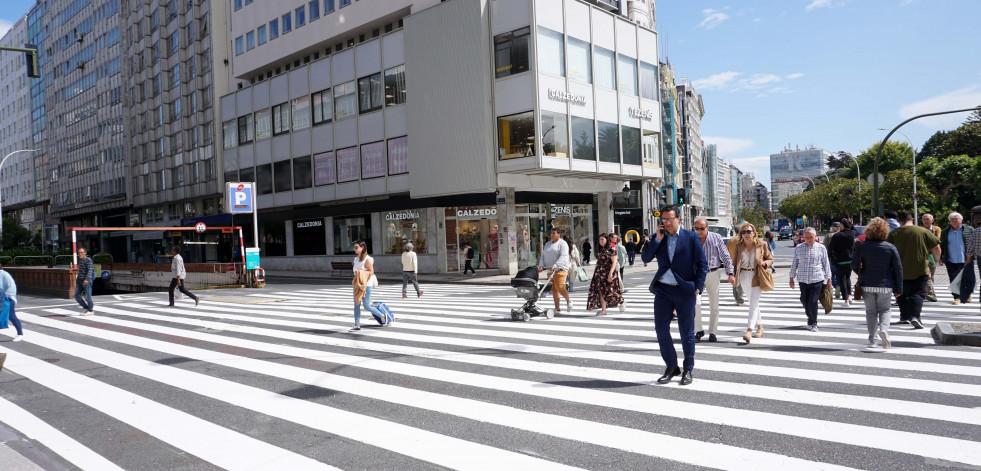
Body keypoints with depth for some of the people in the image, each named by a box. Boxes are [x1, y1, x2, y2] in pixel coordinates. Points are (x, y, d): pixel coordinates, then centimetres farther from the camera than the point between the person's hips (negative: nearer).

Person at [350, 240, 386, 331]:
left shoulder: (367, 259, -13)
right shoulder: (356, 258, 11)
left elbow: (371, 272, -14)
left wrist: (360, 273, -24)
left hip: (366, 284, -8)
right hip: (357, 284, 8)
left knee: (367, 306, -4)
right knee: (356, 305, 5)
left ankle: (383, 316, 15)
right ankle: (357, 325, 10)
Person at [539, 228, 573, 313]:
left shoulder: (562, 243, -2)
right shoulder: (547, 244, 20)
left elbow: (563, 257, -15)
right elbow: (543, 256, 15)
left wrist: (555, 265, -27)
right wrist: (541, 265, -4)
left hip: (560, 269, -7)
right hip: (550, 271, 7)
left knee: (560, 288, -18)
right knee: (554, 289, 5)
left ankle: (569, 301, 7)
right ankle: (557, 309, 9)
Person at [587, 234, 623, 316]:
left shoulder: (611, 249, -8)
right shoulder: (599, 250, 14)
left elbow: (614, 262, -14)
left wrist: (611, 273, -23)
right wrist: (595, 271, 17)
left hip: (608, 272, -7)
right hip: (600, 273, 7)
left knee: (610, 290, -3)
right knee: (601, 291, 0)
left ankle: (621, 302, 24)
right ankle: (603, 310, 2)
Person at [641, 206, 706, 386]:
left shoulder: (691, 237, -2)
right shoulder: (658, 238, 8)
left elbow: (702, 265, -1)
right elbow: (645, 258, -1)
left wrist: (698, 289, -8)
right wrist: (657, 239, -9)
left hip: (685, 291, -3)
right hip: (663, 290, 4)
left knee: (687, 332, 4)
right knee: (661, 330, 4)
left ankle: (688, 369, 18)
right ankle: (671, 367, 20)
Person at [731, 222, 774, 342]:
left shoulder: (761, 244, -3)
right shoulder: (738, 246, 3)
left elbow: (770, 259, 6)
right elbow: (735, 261, 8)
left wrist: (764, 263, -16)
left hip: (757, 277, -4)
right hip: (744, 277, 4)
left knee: (754, 303, -13)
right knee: (753, 302, 16)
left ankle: (749, 331, -21)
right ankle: (760, 327, 30)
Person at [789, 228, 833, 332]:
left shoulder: (821, 248, 3)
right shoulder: (798, 248, 7)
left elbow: (826, 264, 8)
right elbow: (794, 263, 13)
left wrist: (828, 279, 7)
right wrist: (792, 278, 13)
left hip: (817, 279, -2)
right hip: (803, 279, 3)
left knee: (813, 302, -7)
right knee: (804, 300, 8)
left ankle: (813, 323, 3)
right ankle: (811, 318, 31)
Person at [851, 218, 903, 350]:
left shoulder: (862, 247, -4)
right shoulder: (891, 247, -2)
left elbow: (854, 265, -6)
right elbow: (898, 269, -1)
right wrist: (898, 289, 5)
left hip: (867, 285, 0)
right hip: (885, 285, 0)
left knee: (871, 312, 10)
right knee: (884, 310, 14)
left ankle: (872, 341, 8)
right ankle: (883, 329, -14)